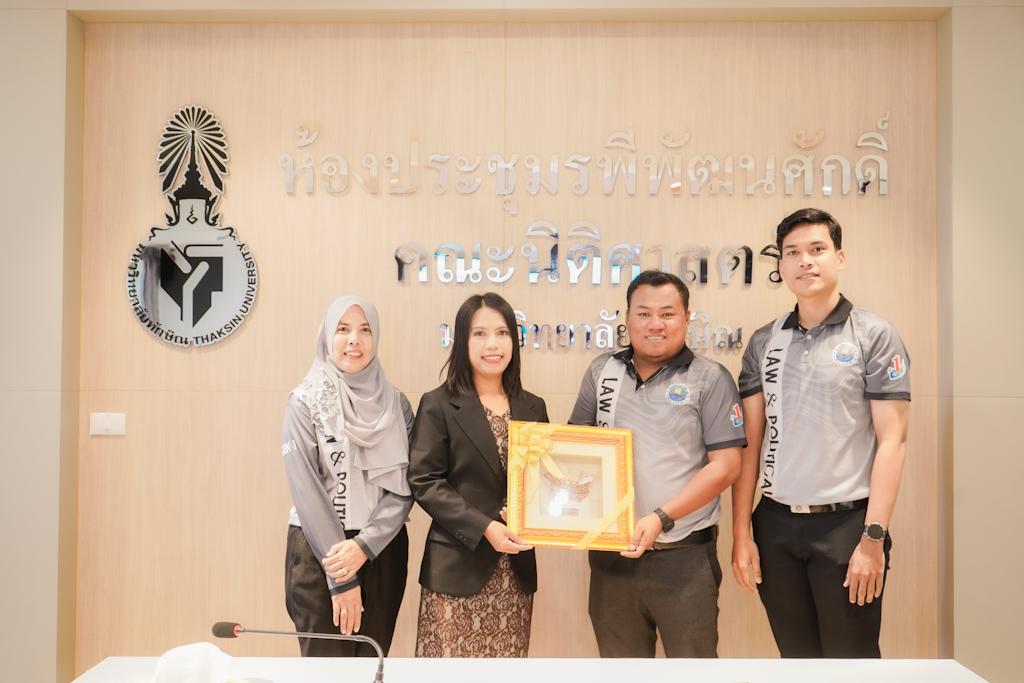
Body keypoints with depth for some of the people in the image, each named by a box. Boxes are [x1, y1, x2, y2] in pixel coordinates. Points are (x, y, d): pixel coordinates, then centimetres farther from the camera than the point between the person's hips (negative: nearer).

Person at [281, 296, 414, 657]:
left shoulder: (396, 404, 4)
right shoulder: (305, 401, -5)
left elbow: (403, 487, 0)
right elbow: (305, 488, -10)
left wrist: (364, 545, -15)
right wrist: (342, 578, -13)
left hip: (382, 552, 3)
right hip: (320, 552, -3)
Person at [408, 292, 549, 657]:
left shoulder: (533, 407, 9)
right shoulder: (438, 405, -4)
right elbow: (423, 482, -9)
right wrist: (484, 527, -17)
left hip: (516, 567, 4)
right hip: (458, 565, -4)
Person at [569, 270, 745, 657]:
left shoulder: (710, 379, -5)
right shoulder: (602, 371, 7)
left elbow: (725, 466, -9)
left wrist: (661, 518, -17)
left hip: (684, 555, -4)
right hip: (610, 552, 4)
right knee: (618, 657, 16)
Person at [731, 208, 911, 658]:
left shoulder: (874, 337, -3)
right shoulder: (763, 343, 6)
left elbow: (891, 440, -8)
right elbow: (750, 441, 6)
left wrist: (873, 537, -13)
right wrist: (741, 532, 2)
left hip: (845, 523, -3)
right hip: (775, 524, 4)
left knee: (850, 658, 7)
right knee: (796, 657, 15)